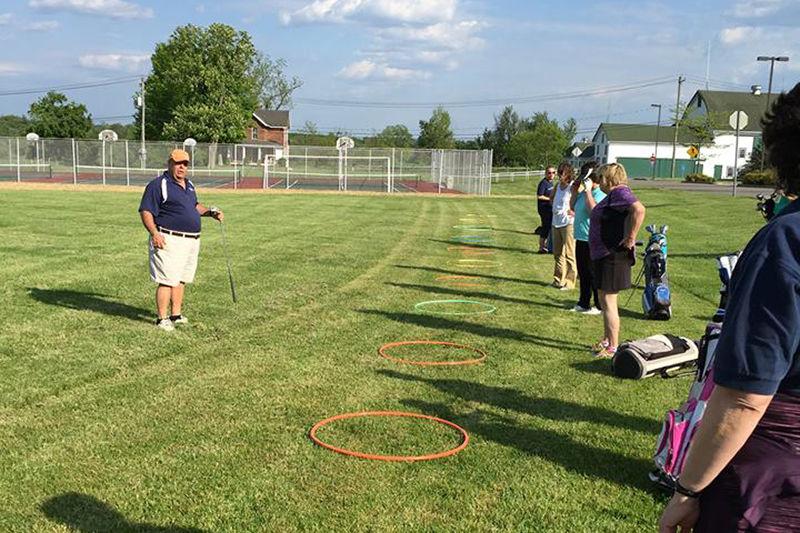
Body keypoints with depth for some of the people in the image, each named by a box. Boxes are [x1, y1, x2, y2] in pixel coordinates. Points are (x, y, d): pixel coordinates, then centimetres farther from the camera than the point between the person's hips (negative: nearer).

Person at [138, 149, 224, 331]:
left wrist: (211, 212, 15)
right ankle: (162, 319, -2)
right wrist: (154, 233, -26)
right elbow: (146, 211, -13)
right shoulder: (158, 185, -8)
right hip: (169, 241, -8)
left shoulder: (189, 185, 17)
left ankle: (176, 315, 26)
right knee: (168, 280, -9)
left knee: (181, 280, 15)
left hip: (191, 241, 9)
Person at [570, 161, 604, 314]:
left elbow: (593, 209, -30)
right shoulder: (583, 192, 12)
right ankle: (583, 303, 28)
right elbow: (573, 207, 23)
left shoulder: (600, 194, -15)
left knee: (593, 274, -1)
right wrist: (575, 191, 11)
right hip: (581, 238, 9)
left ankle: (599, 306, 9)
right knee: (583, 273, 17)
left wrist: (588, 190, -24)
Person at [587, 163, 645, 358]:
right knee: (604, 300, 20)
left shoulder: (620, 192, -18)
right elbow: (594, 213, 31)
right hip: (603, 254, 11)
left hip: (613, 255, -11)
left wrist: (631, 238, -30)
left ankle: (613, 347, 3)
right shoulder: (612, 195, 14)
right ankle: (606, 340, 32)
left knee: (608, 302, -4)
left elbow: (639, 210, -35)